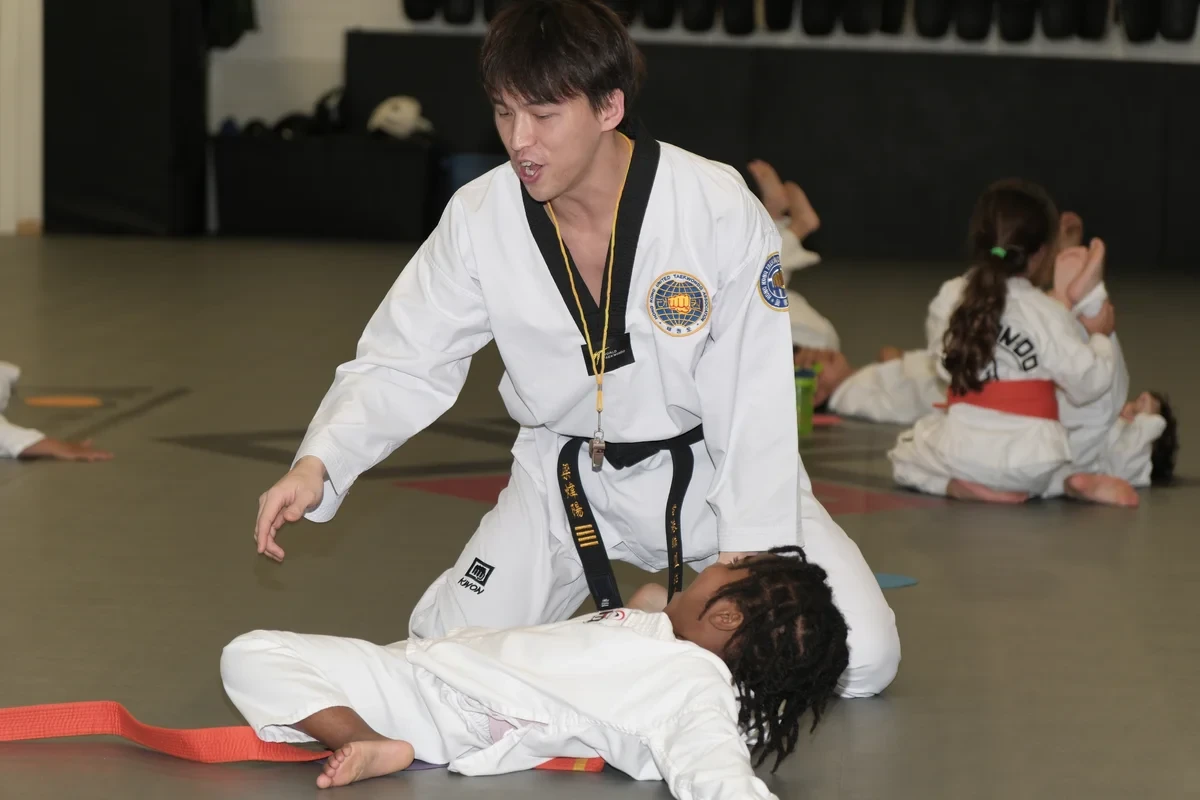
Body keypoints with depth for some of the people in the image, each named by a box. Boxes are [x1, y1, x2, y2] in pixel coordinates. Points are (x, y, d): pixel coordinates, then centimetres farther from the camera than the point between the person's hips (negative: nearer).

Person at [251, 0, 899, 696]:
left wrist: (741, 554, -21)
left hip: (711, 472, -2)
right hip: (569, 476, 2)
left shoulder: (720, 211, -24)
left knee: (863, 660, -12)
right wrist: (317, 466, -25)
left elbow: (756, 398, -19)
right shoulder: (480, 220, -15)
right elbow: (402, 364, -9)